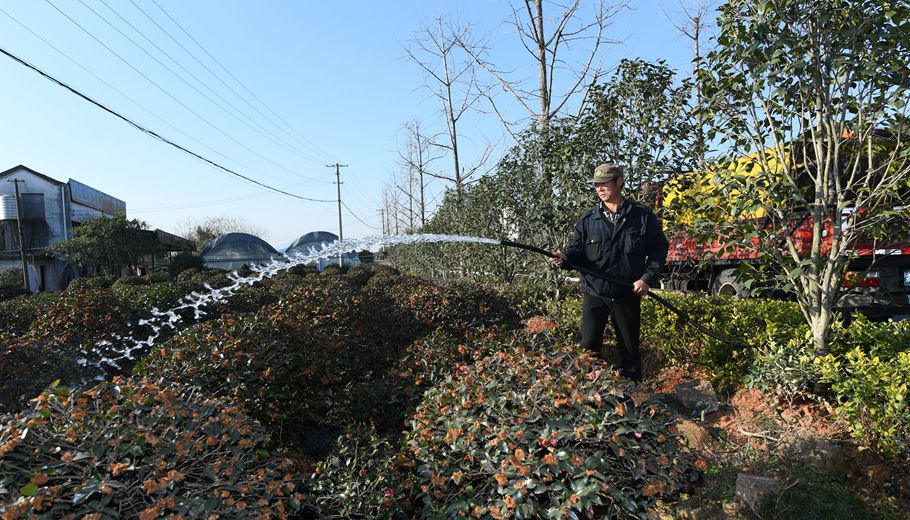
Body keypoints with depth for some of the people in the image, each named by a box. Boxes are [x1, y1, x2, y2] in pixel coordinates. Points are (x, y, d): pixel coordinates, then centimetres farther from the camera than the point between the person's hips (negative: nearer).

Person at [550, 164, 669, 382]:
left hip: (628, 294, -1)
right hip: (594, 293, 1)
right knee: (589, 348, 1)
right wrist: (565, 257, -19)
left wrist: (648, 278, -7)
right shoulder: (588, 219, 4)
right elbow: (578, 248, 4)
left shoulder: (642, 215, 0)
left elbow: (659, 248, 4)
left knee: (630, 350, 12)